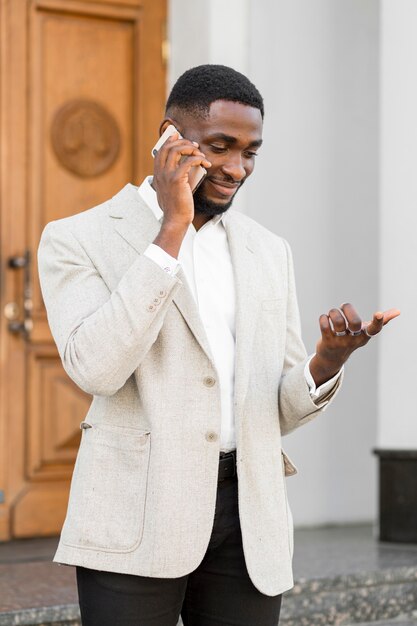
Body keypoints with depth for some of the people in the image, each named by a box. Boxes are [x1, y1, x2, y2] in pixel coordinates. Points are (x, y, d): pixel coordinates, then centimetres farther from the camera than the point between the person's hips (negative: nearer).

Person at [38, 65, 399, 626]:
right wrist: (172, 229, -16)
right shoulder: (79, 240, 0)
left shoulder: (268, 253, 14)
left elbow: (280, 410, 14)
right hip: (137, 518, -4)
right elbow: (96, 368, -17)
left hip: (248, 518, 4)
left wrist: (331, 357, -8)